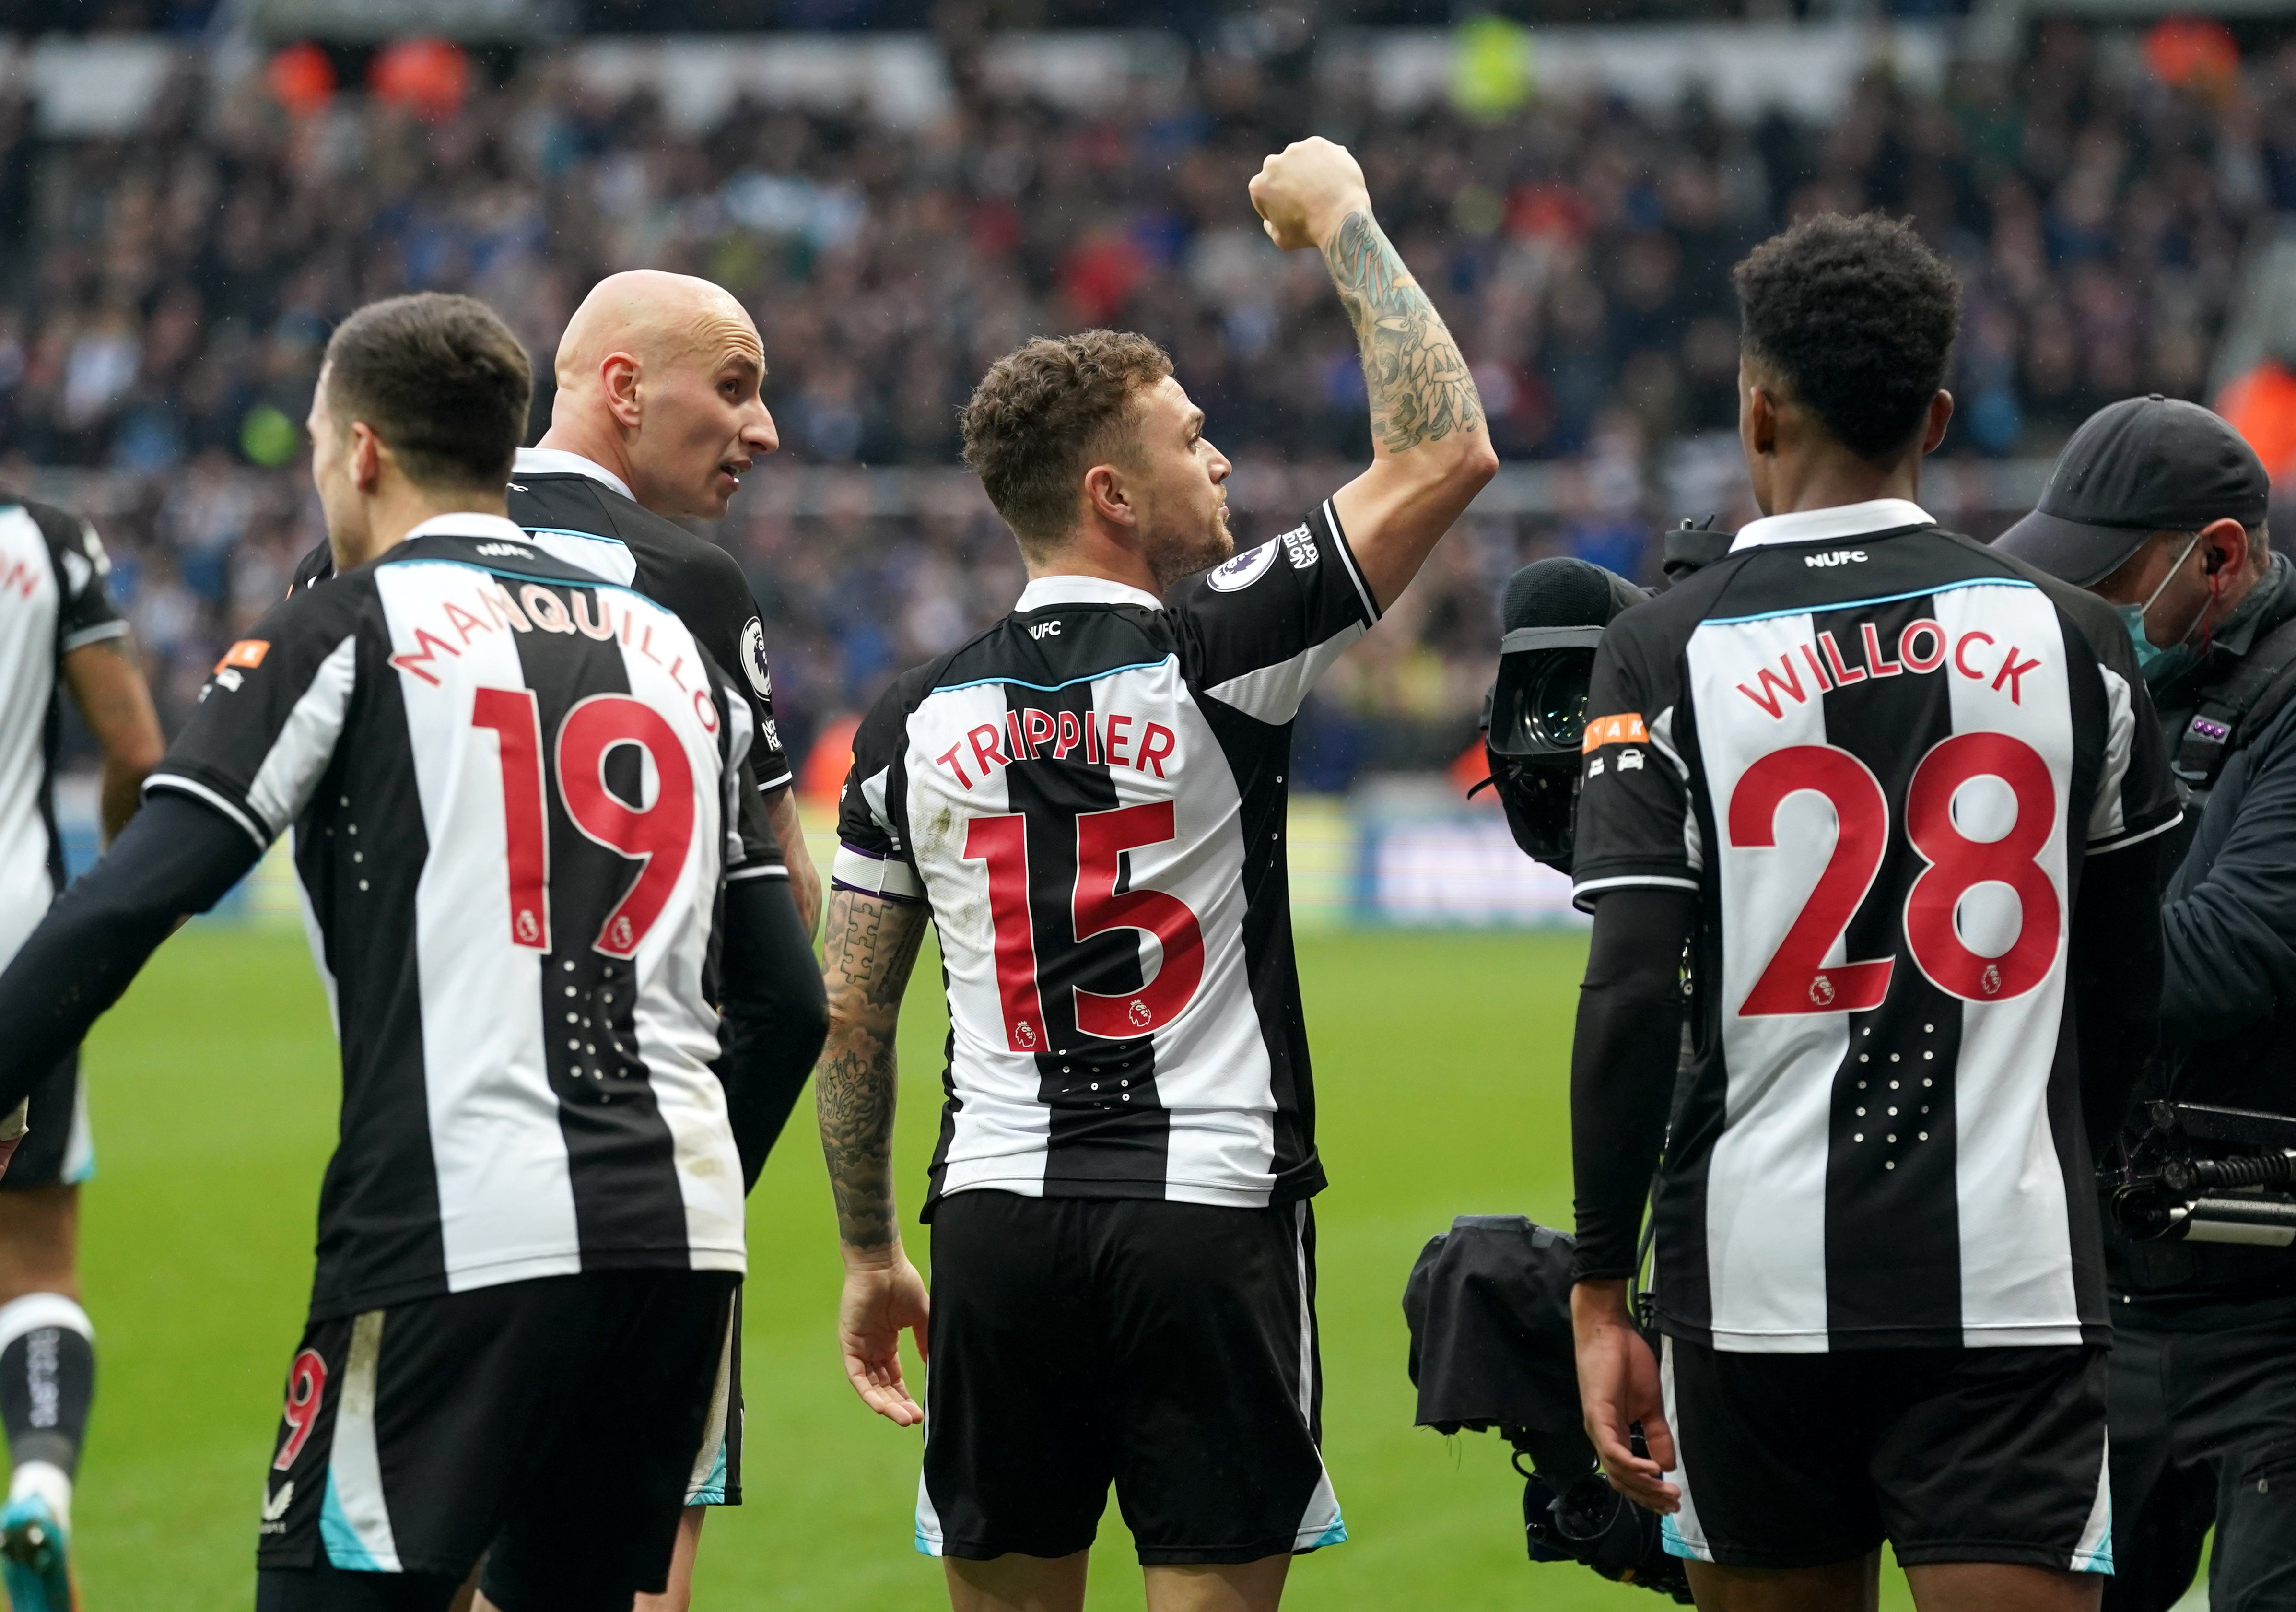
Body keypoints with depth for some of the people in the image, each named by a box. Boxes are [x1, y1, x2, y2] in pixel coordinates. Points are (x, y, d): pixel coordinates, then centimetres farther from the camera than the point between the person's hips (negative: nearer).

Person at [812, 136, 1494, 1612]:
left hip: (998, 1221, 4)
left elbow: (848, 1023, 9)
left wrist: (870, 1254, 20)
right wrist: (1343, 222, 4)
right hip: (1211, 1213, -4)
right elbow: (1445, 452, -6)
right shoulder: (1215, 658, -7)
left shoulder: (915, 722, 6)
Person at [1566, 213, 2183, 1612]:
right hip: (2012, 1278, 0)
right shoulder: (2066, 636, 5)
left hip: (1758, 1274, 0)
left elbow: (1630, 1000, -8)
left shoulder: (1669, 653, -3)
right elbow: (2129, 990, 13)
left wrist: (1603, 1294, -2)